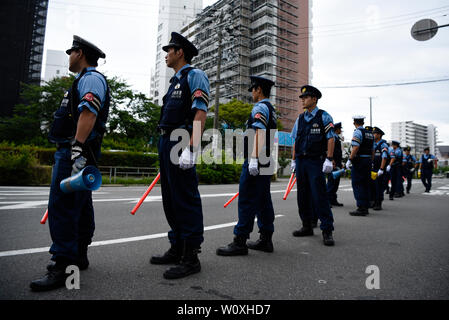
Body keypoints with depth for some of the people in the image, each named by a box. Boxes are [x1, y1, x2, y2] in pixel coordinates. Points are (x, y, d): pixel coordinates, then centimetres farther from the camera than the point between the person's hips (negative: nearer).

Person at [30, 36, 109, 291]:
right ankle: (79, 256, 23)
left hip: (75, 151, -11)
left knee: (62, 206, -13)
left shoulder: (91, 78, -6)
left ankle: (63, 268, -10)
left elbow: (88, 113, -23)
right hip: (77, 152, 11)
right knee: (80, 206, 13)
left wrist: (78, 148, -31)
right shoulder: (87, 80, 28)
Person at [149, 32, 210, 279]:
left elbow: (200, 113, -16)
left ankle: (190, 257, 1)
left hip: (181, 144, -10)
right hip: (166, 143, 10)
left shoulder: (195, 75, -2)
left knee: (186, 200, -8)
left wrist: (190, 148, -25)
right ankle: (177, 249, 23)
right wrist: (164, 146, 20)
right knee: (170, 200, 12)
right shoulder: (175, 80, 24)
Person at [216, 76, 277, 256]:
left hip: (256, 161, -10)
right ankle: (266, 240, 16)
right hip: (267, 162, 10)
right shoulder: (271, 109, 23)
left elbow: (259, 133, -21)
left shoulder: (260, 107, -7)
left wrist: (253, 159, -27)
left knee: (247, 201, -9)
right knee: (263, 200, 10)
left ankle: (239, 242, -5)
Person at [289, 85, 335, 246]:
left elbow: (331, 139, -5)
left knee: (319, 195, -9)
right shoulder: (300, 119, 15)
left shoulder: (324, 117, 0)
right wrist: (294, 160, 13)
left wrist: (329, 159, -13)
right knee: (303, 195, 9)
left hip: (316, 162, -6)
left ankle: (327, 230, -1)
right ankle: (307, 227, 21)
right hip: (301, 162, 6)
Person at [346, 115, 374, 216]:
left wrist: (349, 160, -16)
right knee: (365, 184, 12)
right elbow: (373, 150, 17)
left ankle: (361, 208, -7)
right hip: (368, 161, 8)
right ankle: (366, 207, 17)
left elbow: (355, 148, -19)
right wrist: (371, 162, 22)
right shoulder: (370, 133, 16)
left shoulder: (357, 132, -9)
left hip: (359, 160, -8)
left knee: (357, 185, -5)